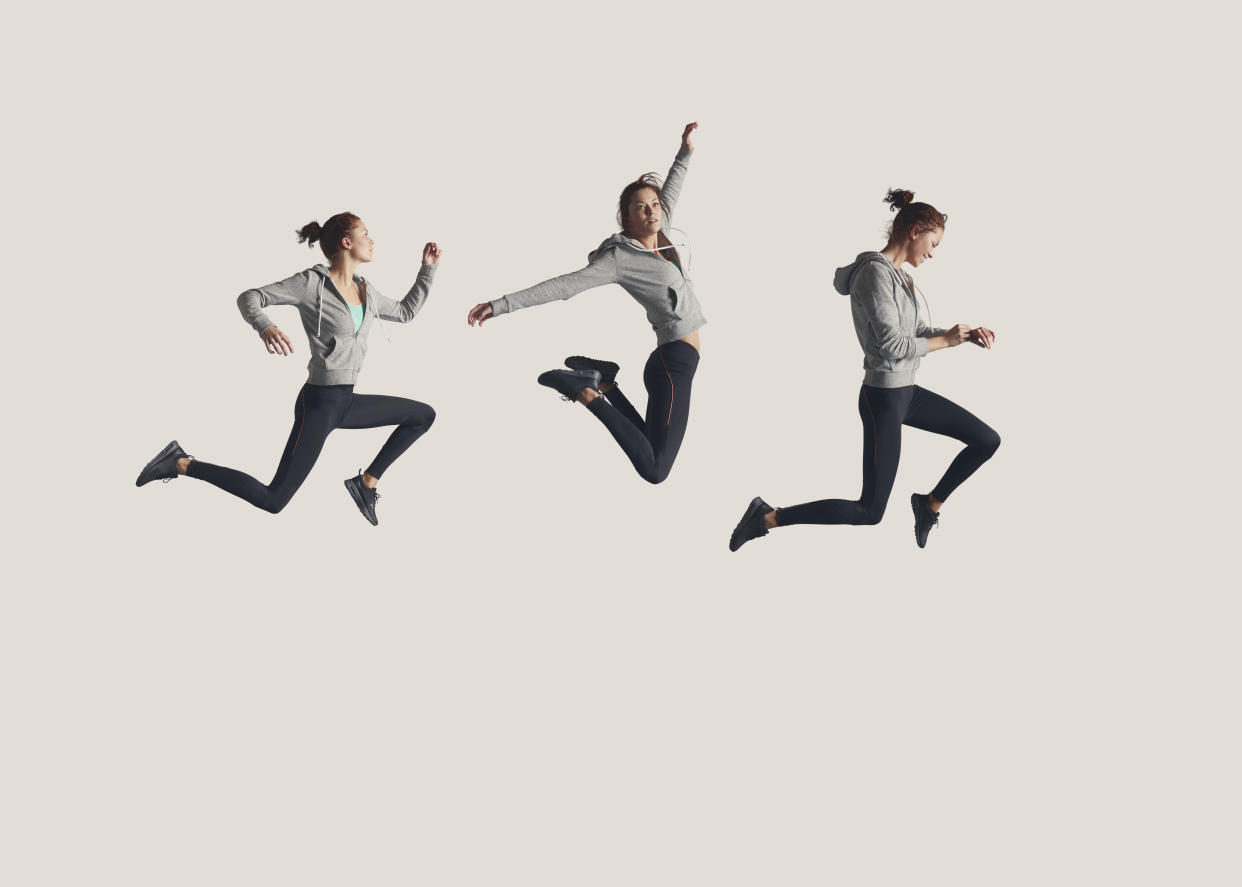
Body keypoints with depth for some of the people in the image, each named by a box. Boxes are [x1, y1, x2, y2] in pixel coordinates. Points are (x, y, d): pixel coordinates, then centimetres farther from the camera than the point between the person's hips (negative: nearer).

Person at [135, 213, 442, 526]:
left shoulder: (364, 291, 9)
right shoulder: (313, 282, -13)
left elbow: (404, 312, 26)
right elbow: (249, 298, -16)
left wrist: (429, 268, 20)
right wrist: (266, 328, -37)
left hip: (346, 403, 8)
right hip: (319, 403, -8)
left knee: (424, 416, 15)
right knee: (272, 501, -12)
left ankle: (367, 482, 16)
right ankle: (182, 465, 0)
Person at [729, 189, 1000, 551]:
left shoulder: (898, 275, 9)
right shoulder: (876, 273, -20)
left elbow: (918, 331, 16)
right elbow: (892, 345, -25)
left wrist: (967, 335, 2)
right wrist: (944, 341, -12)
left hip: (906, 392, 9)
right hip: (883, 399, -9)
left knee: (987, 440, 11)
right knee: (870, 512, -5)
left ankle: (930, 503, 27)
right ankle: (768, 517, 2)